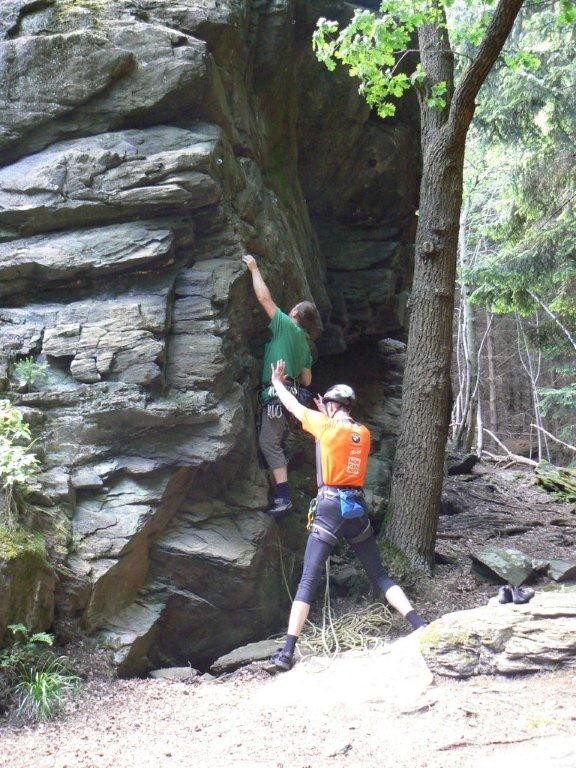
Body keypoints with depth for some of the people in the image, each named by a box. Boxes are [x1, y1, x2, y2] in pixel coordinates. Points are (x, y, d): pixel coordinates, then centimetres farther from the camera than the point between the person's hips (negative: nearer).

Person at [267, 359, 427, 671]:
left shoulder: (326, 426, -5)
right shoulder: (364, 433, 8)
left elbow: (293, 406, 9)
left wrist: (277, 382, 26)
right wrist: (329, 416, 37)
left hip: (329, 508, -4)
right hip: (358, 508, 4)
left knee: (307, 582, -4)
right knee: (380, 576, 13)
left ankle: (287, 651, -10)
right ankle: (419, 625, 1)